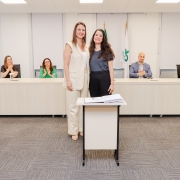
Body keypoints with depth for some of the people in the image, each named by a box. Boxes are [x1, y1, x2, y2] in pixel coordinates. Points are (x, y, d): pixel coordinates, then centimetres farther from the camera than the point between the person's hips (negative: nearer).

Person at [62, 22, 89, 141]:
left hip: (84, 80, 6)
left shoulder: (86, 47, 12)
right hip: (74, 79, -6)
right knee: (73, 106, 0)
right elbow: (66, 65, -10)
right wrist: (68, 80, -16)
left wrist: (88, 79, 9)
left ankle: (82, 129, 24)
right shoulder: (70, 45, -5)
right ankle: (74, 131, 12)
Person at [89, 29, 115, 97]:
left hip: (104, 78, -2)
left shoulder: (107, 50, 2)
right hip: (93, 78, 2)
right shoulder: (89, 50, 9)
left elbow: (110, 68, -1)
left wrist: (112, 83, -7)